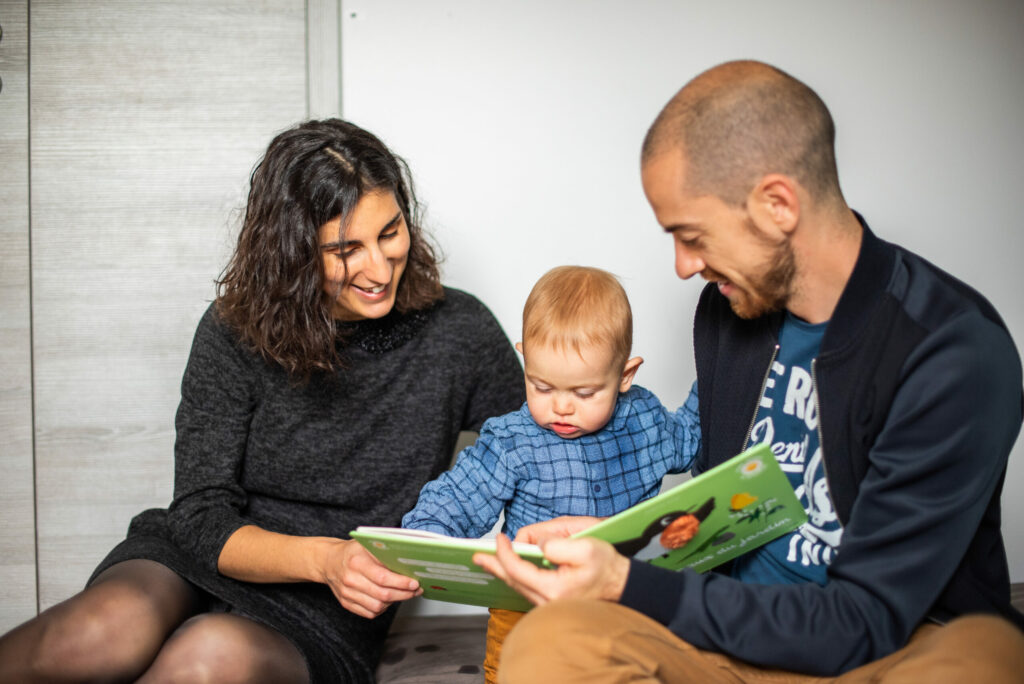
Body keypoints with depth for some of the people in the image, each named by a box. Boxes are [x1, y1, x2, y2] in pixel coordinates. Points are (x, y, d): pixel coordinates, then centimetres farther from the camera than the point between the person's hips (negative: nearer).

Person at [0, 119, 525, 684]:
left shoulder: (459, 334, -4)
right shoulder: (234, 334, -4)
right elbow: (201, 516, -6)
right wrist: (322, 557, -24)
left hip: (323, 619, 0)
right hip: (192, 564, 1)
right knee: (109, 627, -34)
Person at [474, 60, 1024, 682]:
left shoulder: (960, 353, -19)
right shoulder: (728, 307, 3)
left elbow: (861, 624, -19)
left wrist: (626, 585, -22)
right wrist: (613, 538, -1)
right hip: (746, 619, 5)